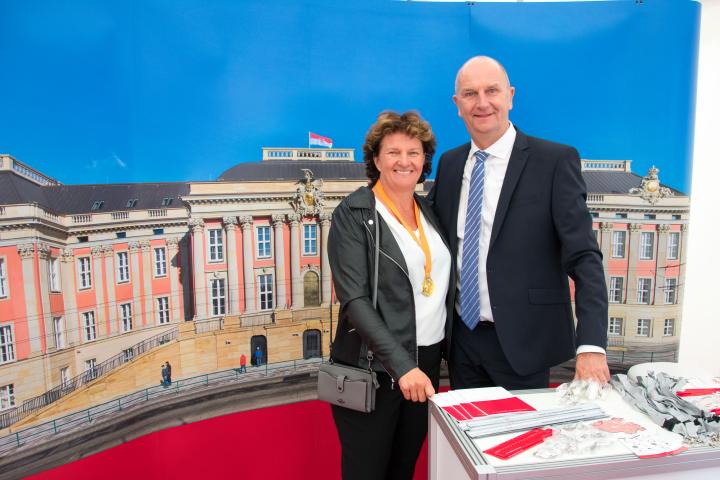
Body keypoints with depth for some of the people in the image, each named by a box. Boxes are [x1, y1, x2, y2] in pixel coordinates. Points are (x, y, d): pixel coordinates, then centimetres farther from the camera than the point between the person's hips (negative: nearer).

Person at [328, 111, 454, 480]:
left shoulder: (428, 211, 9)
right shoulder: (353, 213, -9)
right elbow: (354, 299, -17)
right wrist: (401, 364, -24)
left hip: (426, 365, 6)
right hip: (373, 369, -5)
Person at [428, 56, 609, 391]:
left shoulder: (555, 161, -10)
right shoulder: (449, 163, 6)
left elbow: (584, 257, -15)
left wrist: (591, 345, -23)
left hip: (521, 342, -4)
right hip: (461, 337, 5)